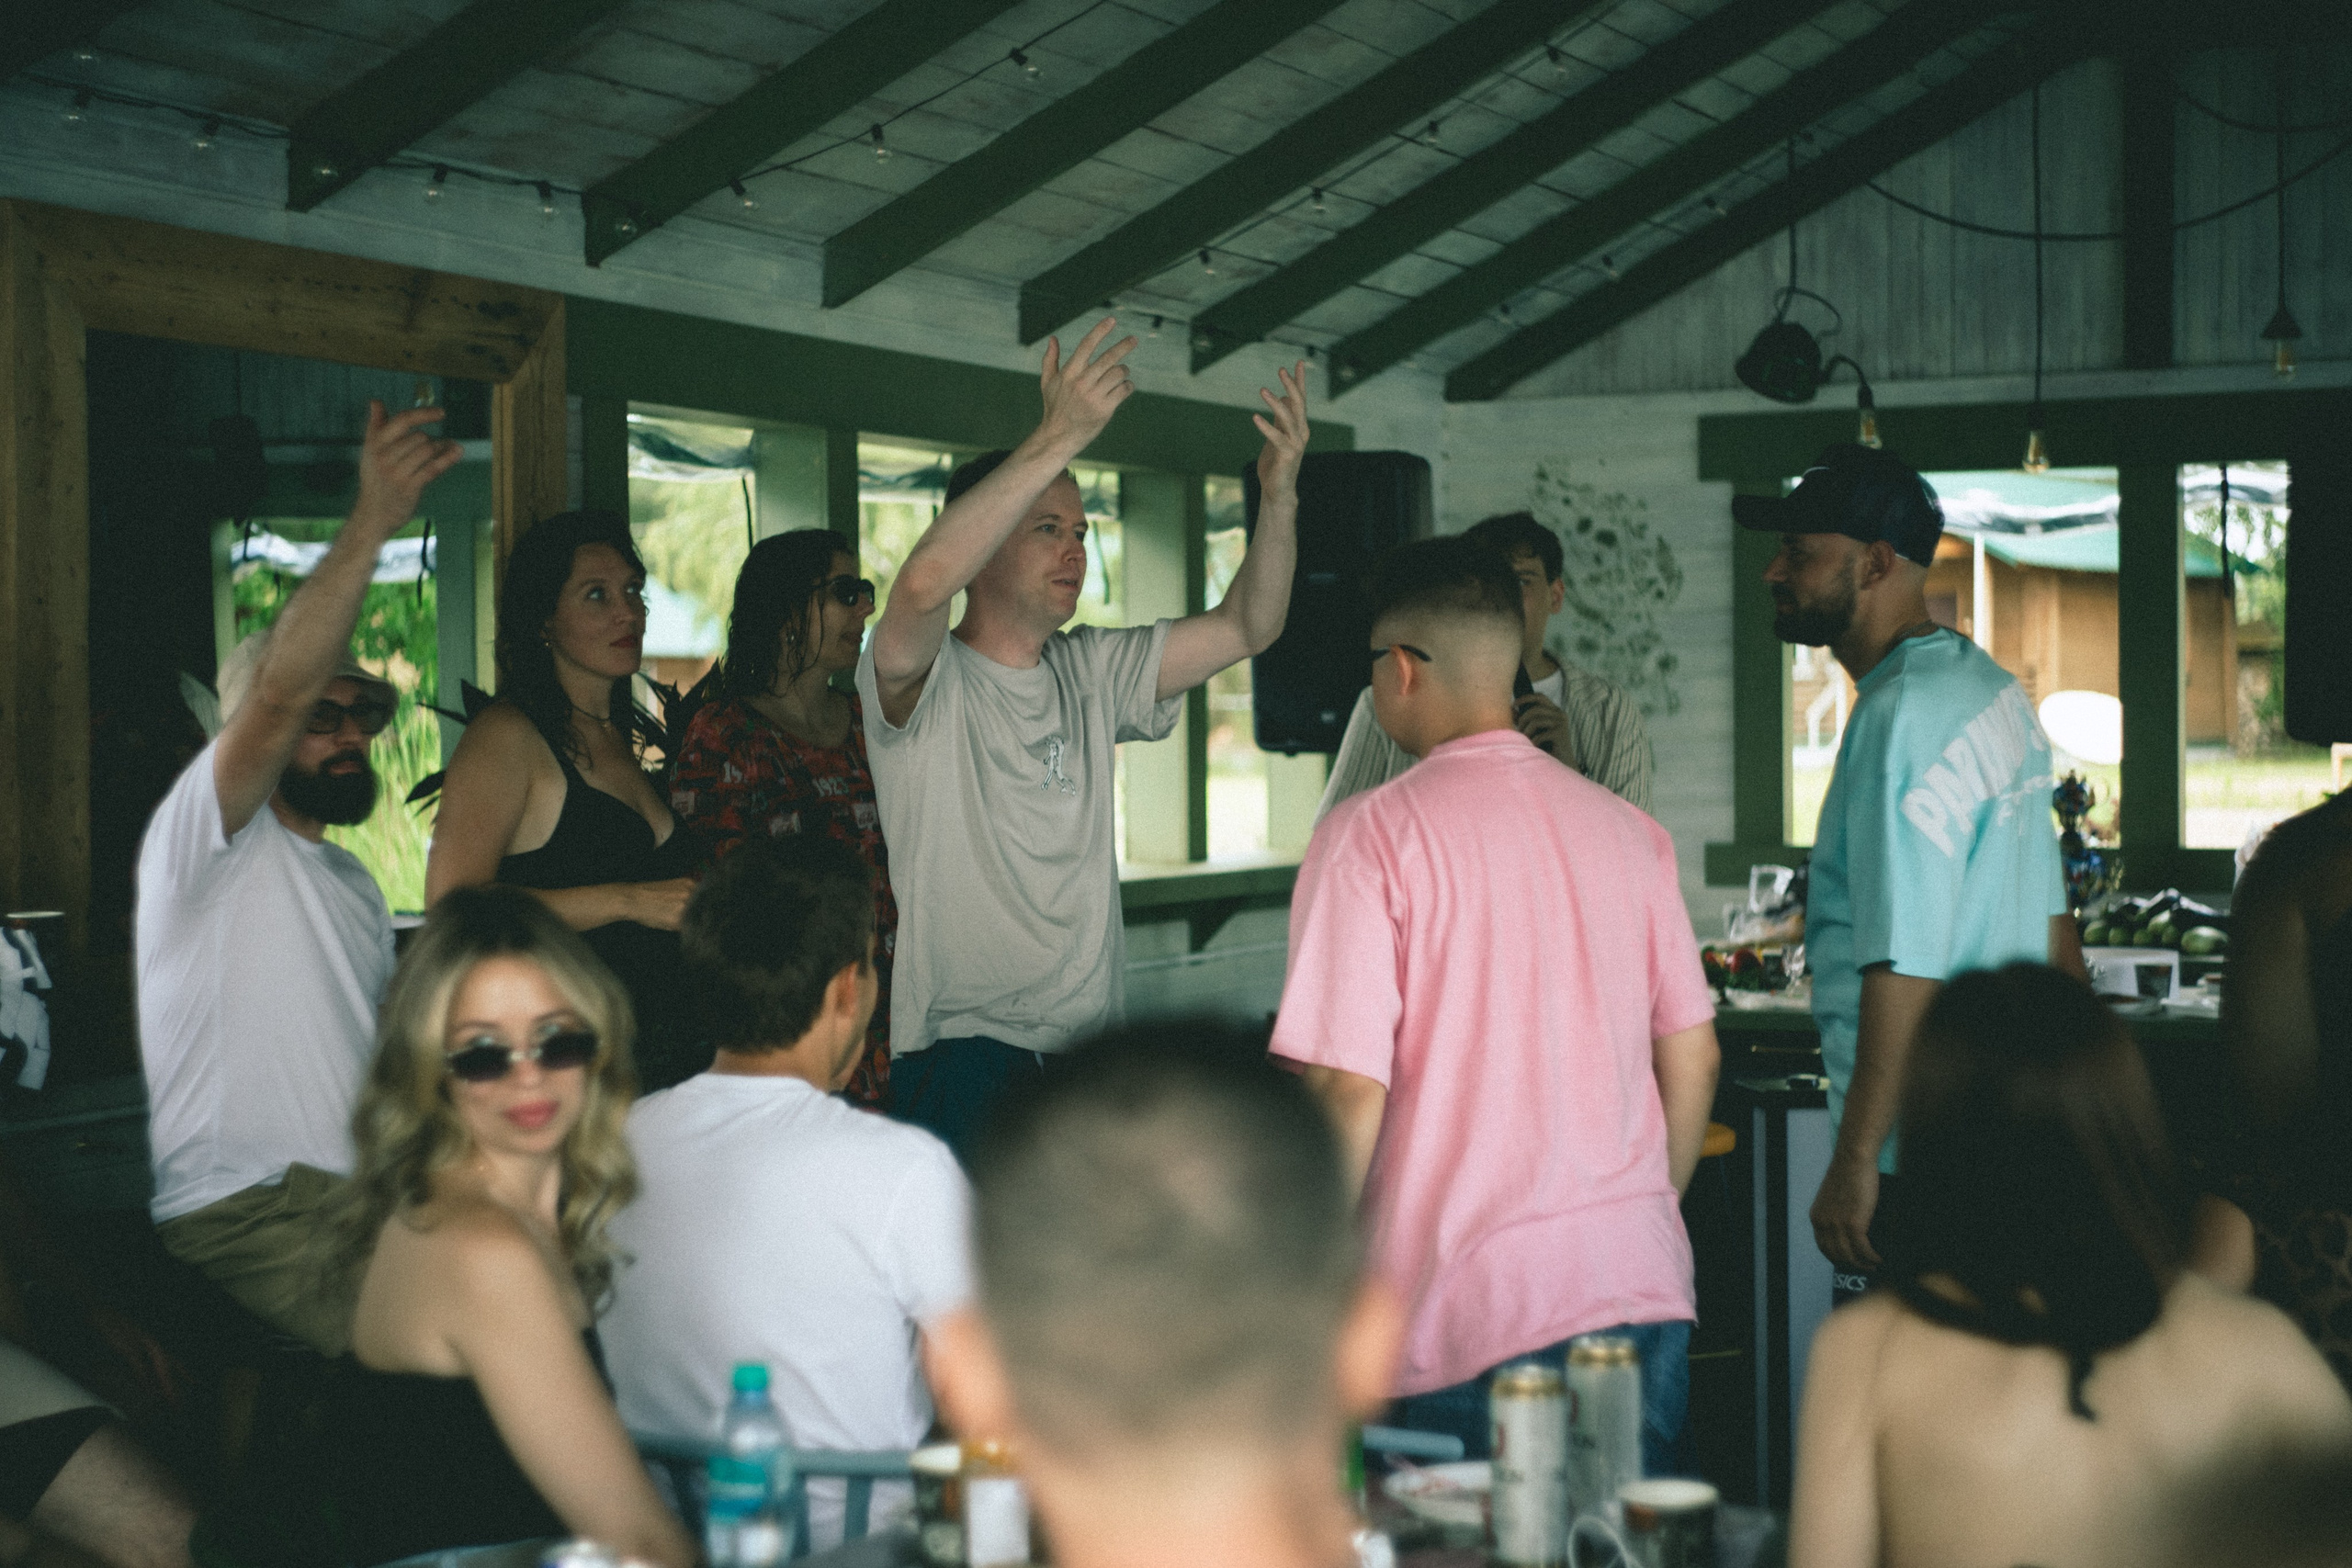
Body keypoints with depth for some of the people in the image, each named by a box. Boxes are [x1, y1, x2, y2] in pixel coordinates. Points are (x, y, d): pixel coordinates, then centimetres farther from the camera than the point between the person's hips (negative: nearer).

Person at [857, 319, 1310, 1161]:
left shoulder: (1092, 673, 16)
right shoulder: (921, 680, -5)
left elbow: (1247, 627, 12)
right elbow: (924, 584, -27)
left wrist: (1278, 494, -5)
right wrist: (1061, 437, -29)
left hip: (1092, 1049, 6)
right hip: (963, 1053, -6)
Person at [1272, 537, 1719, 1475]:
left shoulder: (1374, 834, -8)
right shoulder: (1626, 829, 9)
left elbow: (1348, 1090, -12)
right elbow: (1693, 1059, 13)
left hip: (1475, 1307, -5)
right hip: (1644, 1290, 5)